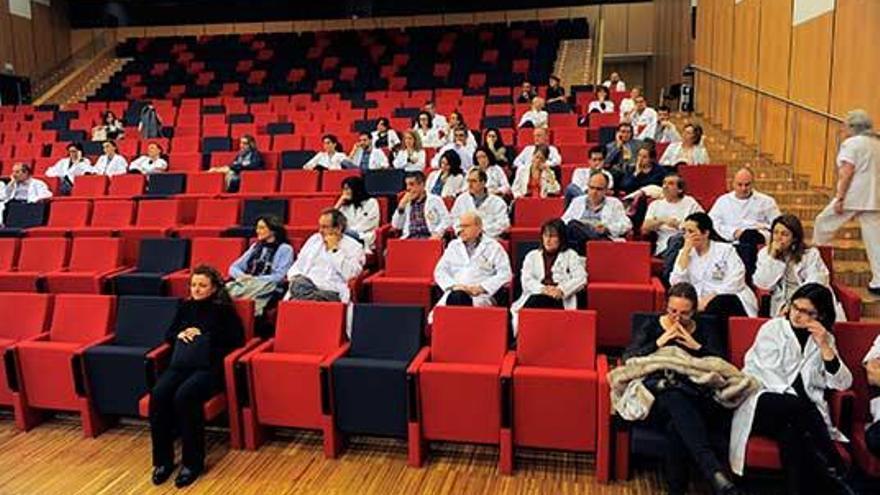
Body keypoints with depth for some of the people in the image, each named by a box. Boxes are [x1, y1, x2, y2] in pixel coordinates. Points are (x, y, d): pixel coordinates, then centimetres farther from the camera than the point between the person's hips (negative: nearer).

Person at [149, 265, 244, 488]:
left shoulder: (223, 310, 7)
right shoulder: (185, 307, 22)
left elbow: (237, 339, -3)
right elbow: (168, 335, 25)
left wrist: (204, 337, -7)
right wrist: (180, 335, 2)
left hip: (209, 367, -5)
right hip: (181, 365, 5)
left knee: (184, 396, -34)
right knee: (158, 395, -26)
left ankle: (193, 462, -19)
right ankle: (162, 460, -13)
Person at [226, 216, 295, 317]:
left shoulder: (285, 249, 7)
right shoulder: (255, 246, 24)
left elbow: (278, 277, -4)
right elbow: (234, 267, 18)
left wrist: (254, 279, -12)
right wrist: (242, 276, -5)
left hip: (268, 290, -4)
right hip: (246, 284, 4)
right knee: (227, 289, -32)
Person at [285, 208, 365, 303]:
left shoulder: (354, 247, 5)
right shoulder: (314, 239, 22)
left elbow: (349, 275, -11)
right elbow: (297, 266, 24)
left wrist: (334, 249, -5)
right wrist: (295, 277, 1)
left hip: (331, 292, -5)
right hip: (306, 288, 5)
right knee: (299, 283, -31)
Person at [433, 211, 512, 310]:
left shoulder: (493, 247, 10)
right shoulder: (453, 245, 21)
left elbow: (505, 274, 1)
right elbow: (440, 271, 14)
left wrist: (481, 287, -10)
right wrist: (453, 285, -5)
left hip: (481, 295, -3)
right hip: (455, 292, 3)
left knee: (458, 298, -35)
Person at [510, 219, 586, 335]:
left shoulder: (570, 255, 18)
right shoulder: (532, 256, 22)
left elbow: (581, 278, 3)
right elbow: (526, 280, 7)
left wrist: (561, 290, -15)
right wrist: (543, 289, -14)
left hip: (560, 300, -2)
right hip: (534, 297, 2)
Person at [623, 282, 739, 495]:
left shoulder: (706, 330, 18)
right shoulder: (652, 326, 16)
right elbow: (628, 359, 4)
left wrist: (698, 347, -7)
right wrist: (658, 344, -7)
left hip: (696, 400, 2)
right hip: (656, 396, -1)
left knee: (677, 425, -37)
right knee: (675, 398, -40)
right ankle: (714, 472, -52)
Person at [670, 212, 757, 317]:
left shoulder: (725, 250, 4)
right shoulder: (685, 253, 12)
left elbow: (736, 281, -10)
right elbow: (676, 283, -4)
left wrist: (713, 295, -21)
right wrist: (686, 251, -5)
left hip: (730, 301, -2)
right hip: (700, 302, 3)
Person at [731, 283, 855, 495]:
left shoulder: (824, 339, 15)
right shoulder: (772, 328, 5)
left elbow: (842, 384, 3)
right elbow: (768, 374, -7)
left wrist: (824, 346, -7)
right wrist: (801, 403, -19)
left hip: (802, 413, 2)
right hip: (765, 402, -2)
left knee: (791, 432, -33)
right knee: (799, 407, -33)